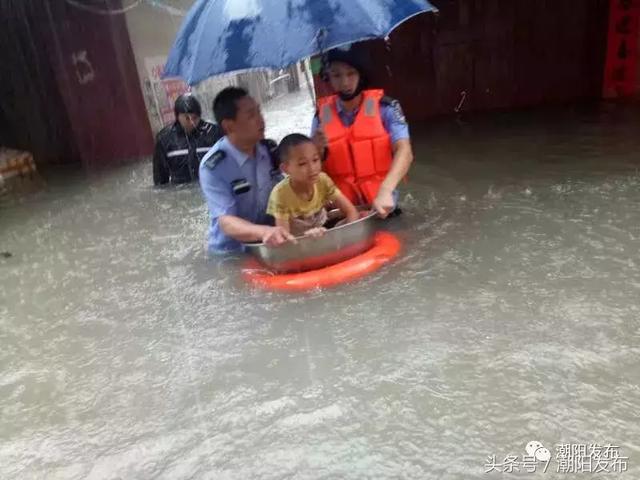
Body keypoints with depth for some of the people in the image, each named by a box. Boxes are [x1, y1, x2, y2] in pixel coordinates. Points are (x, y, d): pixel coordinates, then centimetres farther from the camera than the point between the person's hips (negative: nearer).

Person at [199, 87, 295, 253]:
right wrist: (264, 232, -42)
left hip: (272, 247, 5)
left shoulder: (271, 149, -1)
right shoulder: (212, 167, -16)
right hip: (232, 253, -4)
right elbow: (226, 222, -25)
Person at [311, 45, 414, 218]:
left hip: (381, 205, -1)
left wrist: (385, 191, -33)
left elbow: (404, 151, -18)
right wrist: (317, 150, -17)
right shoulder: (322, 114, 1)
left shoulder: (385, 106, -6)